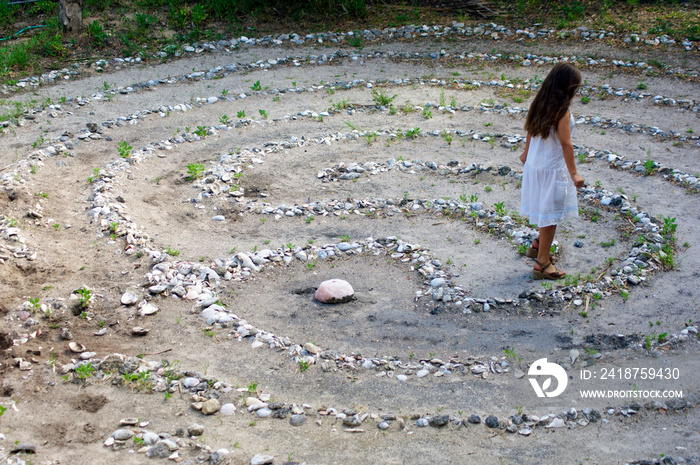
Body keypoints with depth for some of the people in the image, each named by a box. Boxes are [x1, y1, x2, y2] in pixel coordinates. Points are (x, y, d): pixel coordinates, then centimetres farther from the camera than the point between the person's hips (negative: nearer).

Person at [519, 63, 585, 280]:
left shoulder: (540, 104, 1)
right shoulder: (562, 112, -22)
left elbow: (530, 130, 14)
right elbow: (565, 143, -23)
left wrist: (527, 152, 30)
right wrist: (573, 173, -20)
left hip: (534, 164, 8)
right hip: (552, 169, -8)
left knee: (546, 211, 25)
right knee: (551, 214, 2)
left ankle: (538, 245, 40)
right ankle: (542, 263, 8)